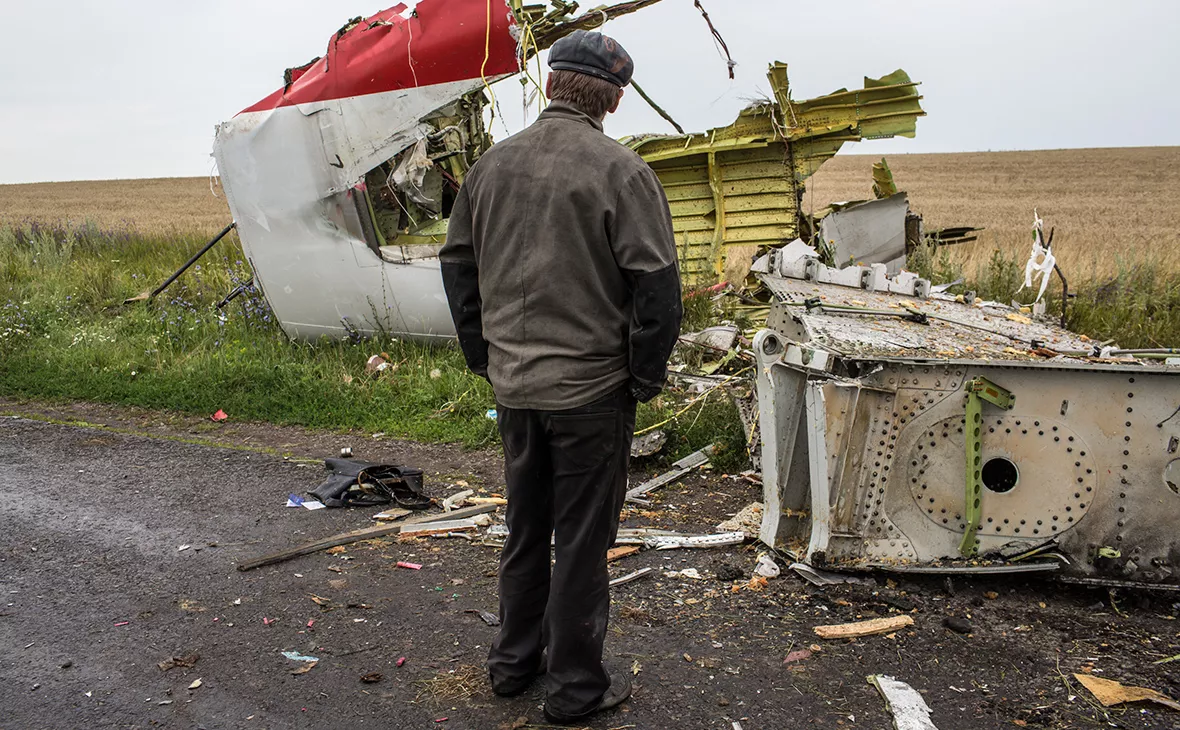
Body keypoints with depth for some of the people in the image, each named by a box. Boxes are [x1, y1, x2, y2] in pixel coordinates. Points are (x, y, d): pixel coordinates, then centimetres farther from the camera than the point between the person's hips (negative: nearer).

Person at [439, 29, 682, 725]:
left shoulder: (492, 164, 5)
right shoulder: (620, 170, -13)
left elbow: (458, 264, 12)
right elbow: (655, 283, -15)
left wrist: (484, 355, 19)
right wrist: (647, 375, -4)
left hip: (513, 383, 6)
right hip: (591, 389, -5)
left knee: (525, 529, 20)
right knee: (582, 539, 6)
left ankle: (514, 661, 34)